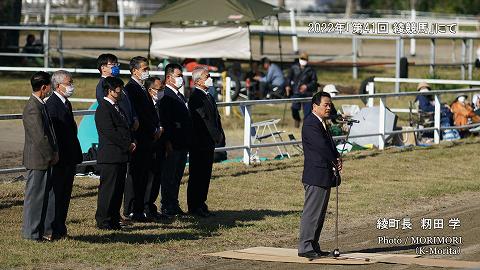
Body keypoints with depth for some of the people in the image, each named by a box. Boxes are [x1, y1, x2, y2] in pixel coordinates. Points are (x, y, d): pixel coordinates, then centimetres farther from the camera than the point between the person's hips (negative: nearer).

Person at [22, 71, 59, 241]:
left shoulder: (41, 105, 12)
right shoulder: (33, 108, -20)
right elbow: (40, 137, -22)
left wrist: (54, 152, 9)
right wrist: (51, 156, -12)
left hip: (46, 159, 10)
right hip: (37, 160, -10)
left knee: (47, 194, 13)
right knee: (34, 196, -1)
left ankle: (45, 230, 20)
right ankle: (31, 232, 7)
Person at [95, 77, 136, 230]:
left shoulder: (117, 107, 18)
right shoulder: (103, 109, -12)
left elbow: (125, 129, 23)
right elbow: (110, 133, -19)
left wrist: (131, 143, 4)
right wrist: (128, 145, -13)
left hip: (121, 156, 9)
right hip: (110, 156, -9)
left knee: (118, 189, 11)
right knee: (107, 189, -5)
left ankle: (114, 220, 16)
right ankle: (103, 221, 0)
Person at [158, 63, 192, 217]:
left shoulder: (180, 96, 18)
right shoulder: (165, 95, -13)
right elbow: (164, 120, -20)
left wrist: (188, 141, 19)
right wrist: (167, 142, -24)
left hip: (182, 144, 10)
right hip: (172, 144, -10)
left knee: (177, 176, 14)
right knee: (169, 176, -3)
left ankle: (174, 206, 21)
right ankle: (167, 208, 0)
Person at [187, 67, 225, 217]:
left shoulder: (208, 96, 16)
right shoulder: (196, 98, -15)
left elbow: (215, 117, 18)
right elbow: (204, 119, -20)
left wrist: (220, 135, 6)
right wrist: (217, 136, -15)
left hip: (209, 143, 9)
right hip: (200, 143, -9)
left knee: (205, 175, 12)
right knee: (197, 176, -3)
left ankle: (200, 204, 19)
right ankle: (194, 207, 2)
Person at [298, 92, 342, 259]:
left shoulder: (322, 123, 17)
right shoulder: (310, 124, -16)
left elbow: (329, 144, 19)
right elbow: (322, 146, -20)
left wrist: (336, 159, 0)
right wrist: (335, 161, -7)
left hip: (324, 176, 10)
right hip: (316, 176, -10)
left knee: (319, 213, 13)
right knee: (312, 212, -8)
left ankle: (313, 246, 18)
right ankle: (305, 247, -5)